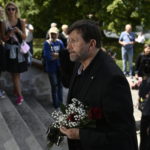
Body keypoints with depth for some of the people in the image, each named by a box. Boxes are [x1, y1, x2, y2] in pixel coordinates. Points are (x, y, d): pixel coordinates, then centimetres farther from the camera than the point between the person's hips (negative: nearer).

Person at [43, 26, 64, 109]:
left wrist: (54, 54, -17)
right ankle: (56, 103, 19)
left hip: (59, 67, 4)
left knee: (60, 84, 15)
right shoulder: (47, 43, -11)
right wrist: (59, 55, -15)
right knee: (54, 85, 2)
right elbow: (47, 57, -19)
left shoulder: (60, 42, 0)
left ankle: (60, 102, 31)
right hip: (51, 68, -4)